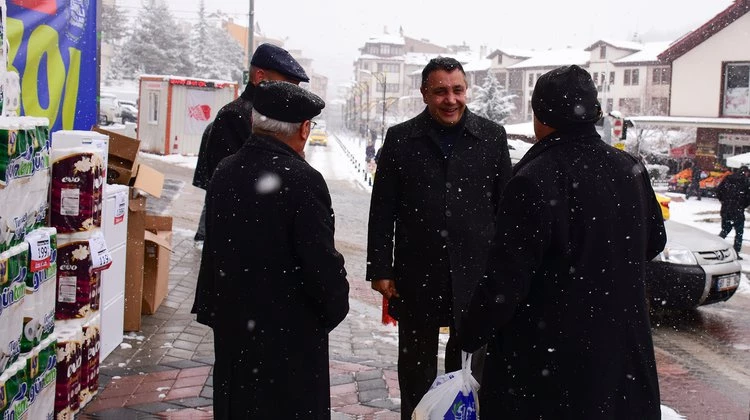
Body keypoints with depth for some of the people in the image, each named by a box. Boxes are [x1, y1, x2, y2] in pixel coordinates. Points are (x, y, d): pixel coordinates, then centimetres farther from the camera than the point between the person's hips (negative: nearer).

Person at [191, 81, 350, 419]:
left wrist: (212, 309, 16)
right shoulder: (302, 180, -21)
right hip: (290, 334, -6)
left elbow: (212, 249, 7)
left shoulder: (224, 172, 0)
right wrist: (335, 307, -1)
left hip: (232, 327, 7)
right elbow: (322, 262, -19)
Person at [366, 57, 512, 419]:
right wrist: (381, 270, -3)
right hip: (417, 273, 0)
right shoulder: (400, 139, 0)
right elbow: (382, 210, 0)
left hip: (475, 271, 1)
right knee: (416, 363, 13)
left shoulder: (492, 136, 1)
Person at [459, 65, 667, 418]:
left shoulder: (534, 181, -22)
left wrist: (469, 336, -7)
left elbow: (506, 280, -21)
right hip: (621, 346, 6)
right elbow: (654, 242, 14)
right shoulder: (629, 169, -1)